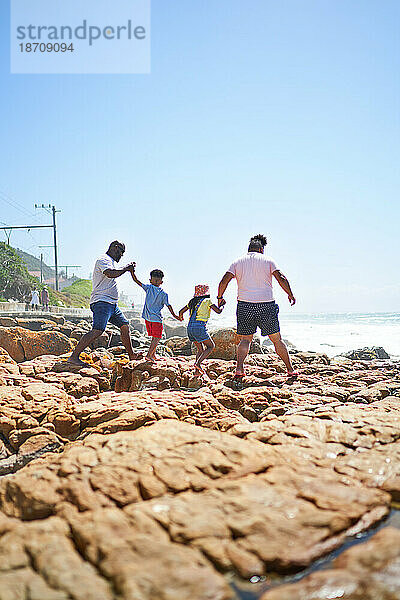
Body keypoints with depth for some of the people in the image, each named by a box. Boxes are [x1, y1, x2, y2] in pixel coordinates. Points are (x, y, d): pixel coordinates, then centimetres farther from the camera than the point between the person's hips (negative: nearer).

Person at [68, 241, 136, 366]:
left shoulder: (111, 261, 24)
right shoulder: (103, 259, -8)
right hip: (102, 302, -11)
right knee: (97, 331, -21)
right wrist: (126, 269, -13)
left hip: (112, 304, 11)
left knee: (125, 326, 12)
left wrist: (129, 269, 27)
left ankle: (131, 356, 21)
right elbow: (110, 274, -26)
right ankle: (74, 356, -18)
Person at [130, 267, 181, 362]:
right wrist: (174, 315, 3)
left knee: (154, 337, 17)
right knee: (156, 338, 0)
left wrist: (132, 271, 2)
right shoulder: (163, 294, -3)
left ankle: (153, 355, 19)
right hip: (156, 318, -4)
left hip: (147, 318, 4)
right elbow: (168, 305, -4)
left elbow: (136, 280, -2)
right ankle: (149, 355, -11)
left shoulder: (148, 287, 1)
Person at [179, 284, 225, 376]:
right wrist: (222, 305, 20)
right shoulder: (207, 301, 1)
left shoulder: (192, 301, 18)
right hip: (199, 326, -7)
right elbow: (218, 311, -1)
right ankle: (198, 363, -11)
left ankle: (197, 370, 6)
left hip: (190, 327, 7)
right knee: (211, 346, 6)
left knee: (201, 349, 17)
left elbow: (181, 311, 23)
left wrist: (180, 316, 45)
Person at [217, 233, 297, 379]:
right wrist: (290, 295, 8)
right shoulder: (268, 260, 5)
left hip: (245, 305, 1)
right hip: (266, 306, -1)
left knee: (245, 339, 12)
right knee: (276, 339, 11)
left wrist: (220, 298, 13)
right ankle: (290, 369, 16)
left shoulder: (237, 262, 8)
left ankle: (239, 368, -5)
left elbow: (224, 281, -1)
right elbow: (281, 278, -4)